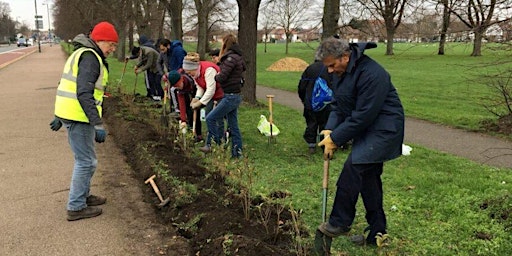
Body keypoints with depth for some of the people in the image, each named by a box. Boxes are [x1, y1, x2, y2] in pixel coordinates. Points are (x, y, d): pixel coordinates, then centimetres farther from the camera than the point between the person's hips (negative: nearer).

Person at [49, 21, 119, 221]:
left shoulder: (82, 53, 18)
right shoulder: (90, 57, -15)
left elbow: (69, 87, 23)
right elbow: (84, 93, -26)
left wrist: (60, 117, 28)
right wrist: (98, 124, -27)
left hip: (69, 113, 10)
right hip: (78, 116, -10)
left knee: (85, 159, 22)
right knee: (86, 161, -1)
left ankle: (83, 195, 36)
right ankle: (76, 207, 8)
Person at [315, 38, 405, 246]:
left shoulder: (371, 74, -26)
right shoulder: (341, 72, 4)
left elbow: (363, 116, -26)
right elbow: (338, 105, 9)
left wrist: (335, 139, -20)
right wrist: (330, 129, -8)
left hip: (383, 129, -10)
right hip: (367, 128, 10)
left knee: (352, 168, -17)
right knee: (369, 178, 12)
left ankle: (339, 222, 0)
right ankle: (377, 234, 23)